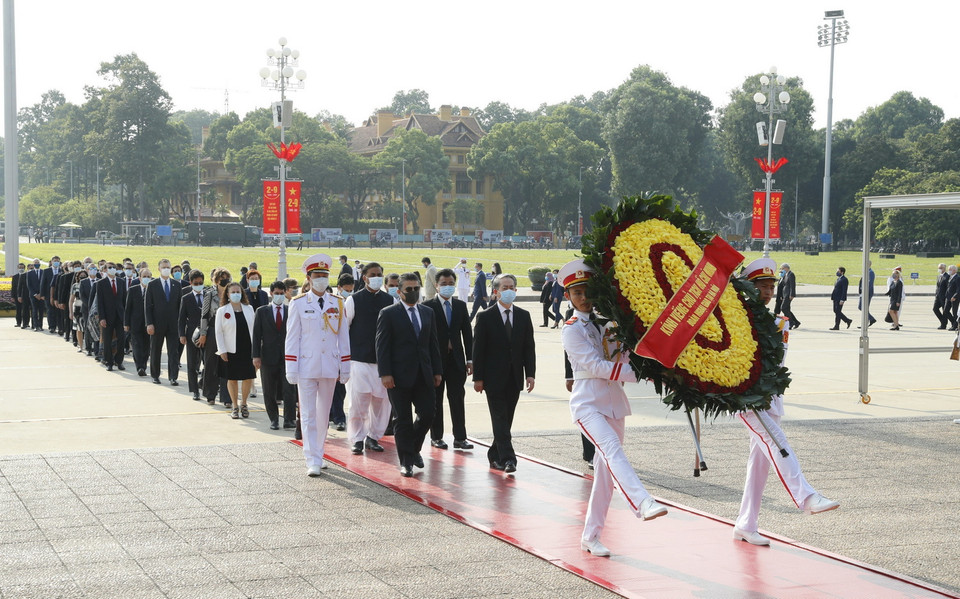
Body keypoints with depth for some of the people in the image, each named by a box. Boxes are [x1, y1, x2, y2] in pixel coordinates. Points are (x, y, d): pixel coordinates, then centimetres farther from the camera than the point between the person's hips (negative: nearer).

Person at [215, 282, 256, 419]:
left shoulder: (249, 309, 7)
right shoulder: (222, 311, -1)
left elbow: (253, 329, 10)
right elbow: (218, 332, -2)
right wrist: (222, 350, -8)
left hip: (247, 350, 2)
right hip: (231, 351, -2)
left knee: (248, 378, 3)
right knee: (232, 379, 4)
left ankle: (243, 404, 23)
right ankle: (235, 407, 17)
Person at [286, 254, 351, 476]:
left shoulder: (337, 304, 5)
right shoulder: (298, 304, -2)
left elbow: (343, 337, 7)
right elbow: (292, 338, -2)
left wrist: (345, 368, 5)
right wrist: (291, 369, -6)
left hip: (329, 367, 3)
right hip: (307, 367, -3)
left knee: (324, 414, 12)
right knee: (308, 415, -2)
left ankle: (318, 455, 24)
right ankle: (312, 461, -1)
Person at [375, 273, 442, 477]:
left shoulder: (427, 312, 13)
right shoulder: (388, 314, -3)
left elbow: (433, 344, 14)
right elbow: (382, 346, -7)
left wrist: (437, 371, 9)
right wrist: (385, 373, -15)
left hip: (423, 375, 5)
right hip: (399, 376, -4)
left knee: (427, 415, 2)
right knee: (403, 420, 1)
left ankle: (414, 449, 27)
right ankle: (406, 462, 11)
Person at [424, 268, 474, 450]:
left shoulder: (461, 306, 9)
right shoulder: (427, 306, -4)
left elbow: (467, 333, 10)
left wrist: (469, 359, 4)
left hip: (456, 360, 3)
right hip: (435, 359, -3)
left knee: (457, 398, 1)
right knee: (435, 400, 5)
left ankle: (460, 438, 4)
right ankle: (436, 437, 14)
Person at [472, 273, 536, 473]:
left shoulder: (523, 316, 8)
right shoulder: (485, 317, -3)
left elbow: (529, 347, 8)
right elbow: (478, 349, -4)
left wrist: (530, 373, -1)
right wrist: (478, 378, -9)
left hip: (514, 378, 4)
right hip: (494, 378, -4)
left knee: (506, 419, 9)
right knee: (500, 419, -7)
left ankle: (495, 455, 22)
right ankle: (507, 459, -10)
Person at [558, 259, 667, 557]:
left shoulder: (607, 322, 13)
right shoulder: (572, 330, -5)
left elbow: (624, 359, 12)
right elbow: (597, 367, -15)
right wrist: (642, 374, -20)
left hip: (614, 402, 6)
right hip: (588, 403, -6)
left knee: (605, 471, 6)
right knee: (612, 449, -29)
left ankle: (591, 536, 14)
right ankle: (642, 503, -50)